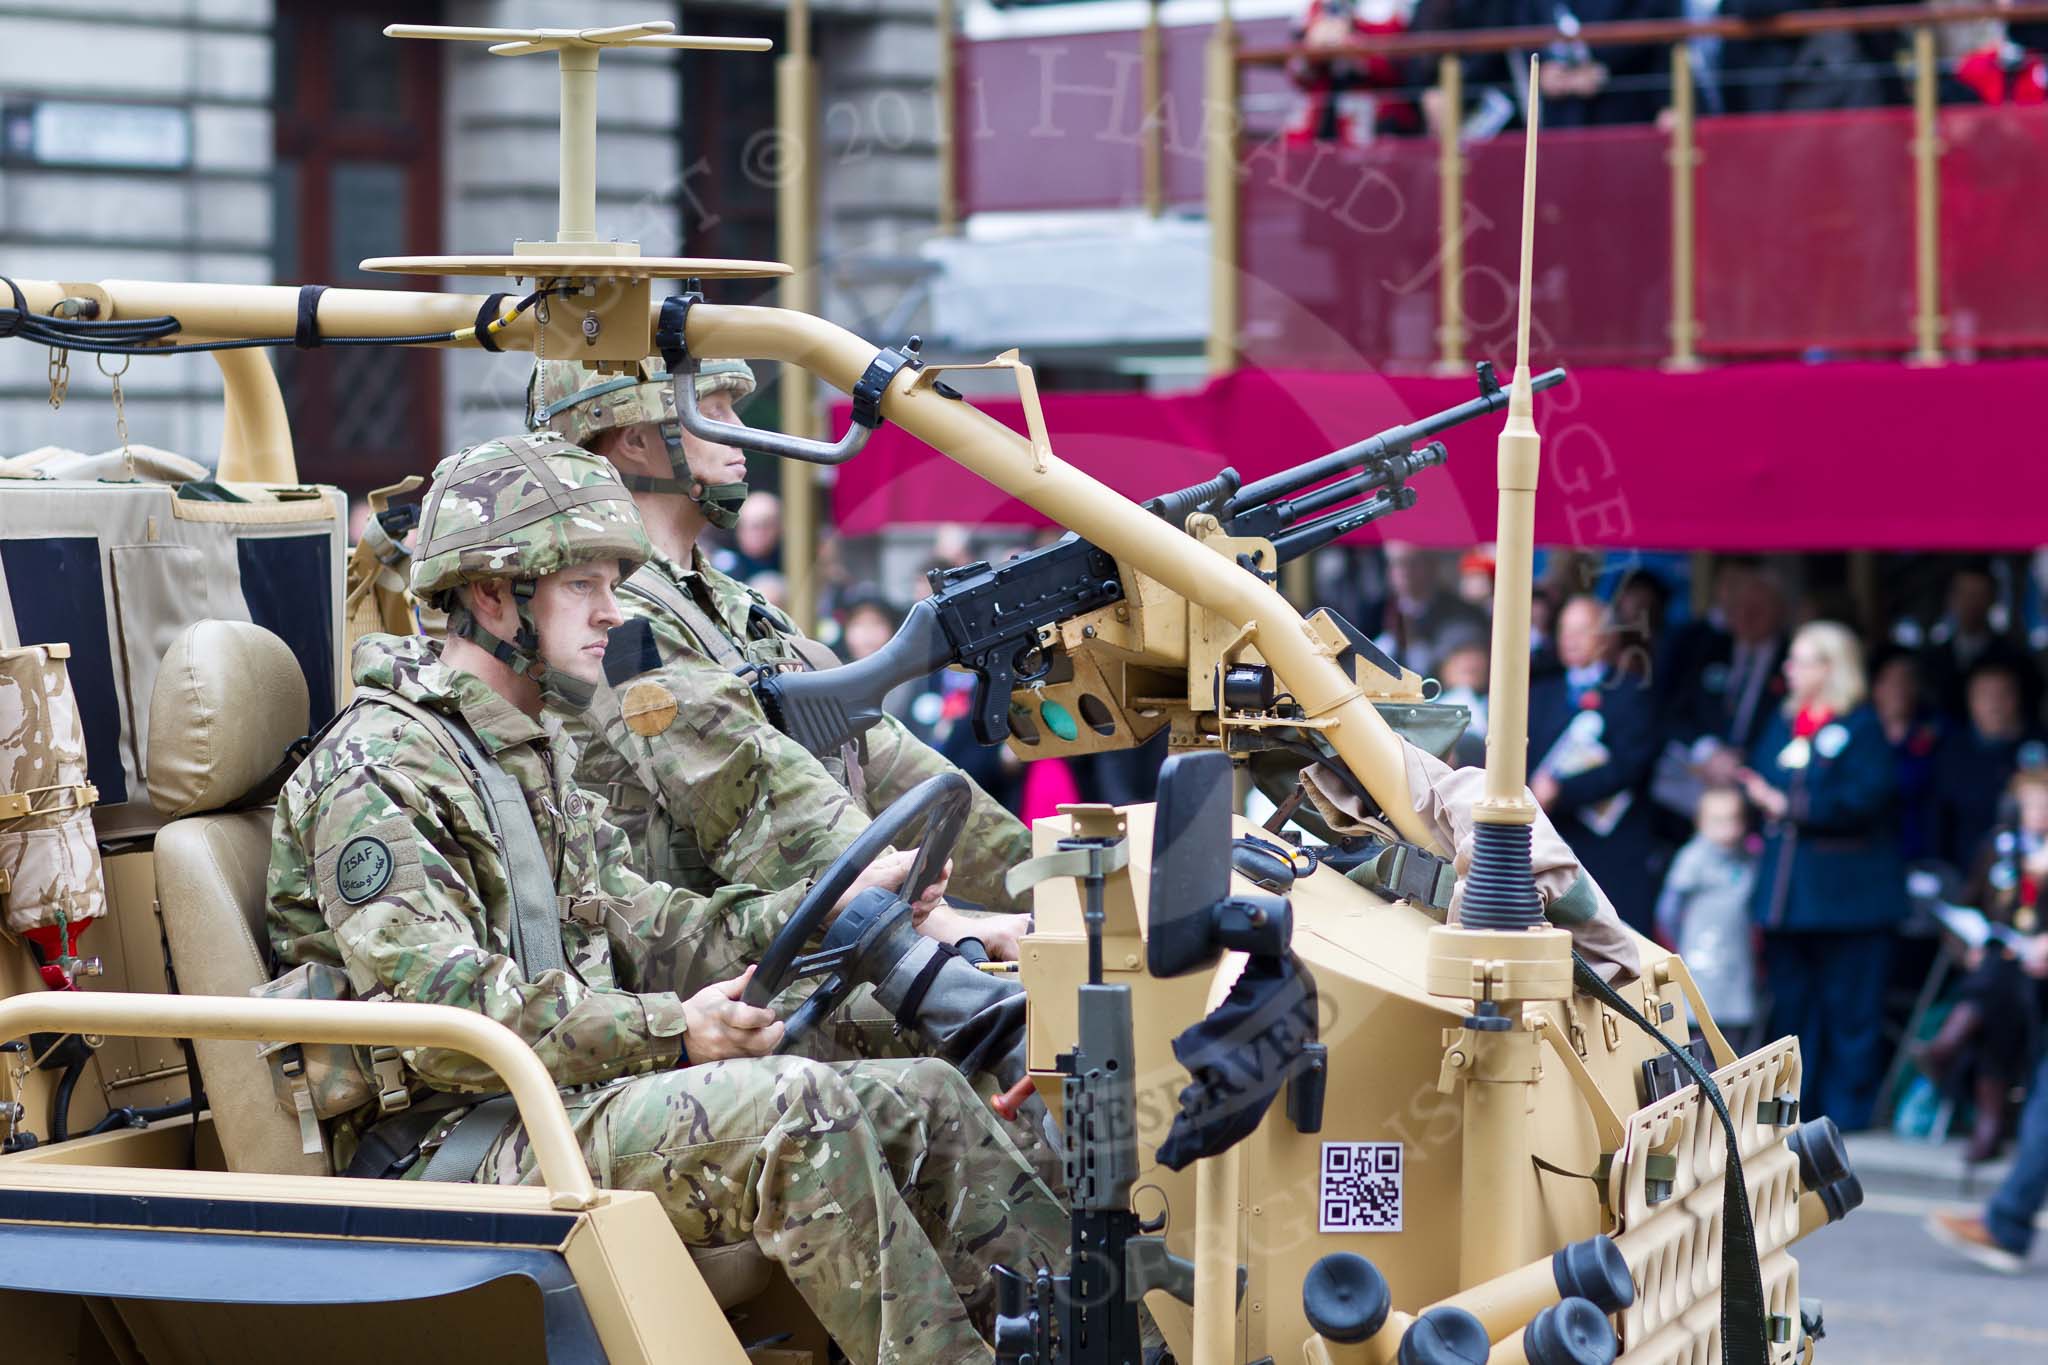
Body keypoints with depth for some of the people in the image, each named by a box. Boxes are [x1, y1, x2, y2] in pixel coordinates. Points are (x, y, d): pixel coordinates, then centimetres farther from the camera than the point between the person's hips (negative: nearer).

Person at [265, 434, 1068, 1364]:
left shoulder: (531, 756, 20)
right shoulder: (376, 771, -12)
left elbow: (638, 928, 17)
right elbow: (438, 1015, -21)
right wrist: (669, 1032, -23)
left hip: (568, 1102, 10)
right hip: (453, 1153, -10)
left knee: (923, 1101, 2)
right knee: (785, 1108, -30)